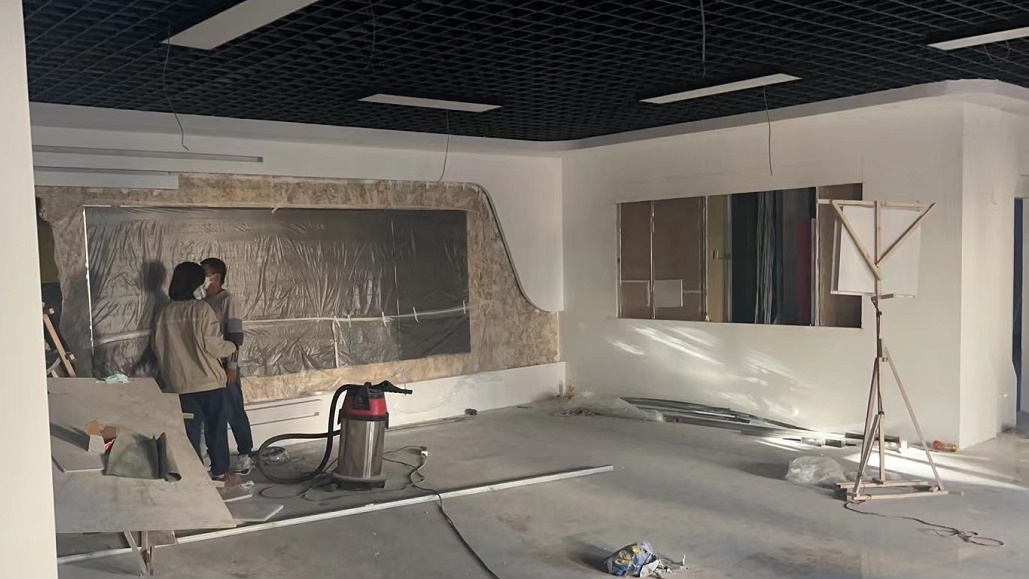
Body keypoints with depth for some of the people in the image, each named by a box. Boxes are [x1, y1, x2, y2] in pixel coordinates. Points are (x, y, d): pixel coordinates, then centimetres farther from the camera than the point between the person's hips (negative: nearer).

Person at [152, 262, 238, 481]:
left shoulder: (165, 313, 3)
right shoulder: (202, 308, -12)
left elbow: (158, 347, 8)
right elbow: (211, 344, -16)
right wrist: (231, 347, 2)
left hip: (179, 384, 4)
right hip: (209, 381, -4)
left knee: (189, 430, 11)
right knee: (216, 428, 8)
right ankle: (220, 472, 15)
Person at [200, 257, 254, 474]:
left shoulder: (228, 300, -11)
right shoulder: (204, 301, 11)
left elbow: (236, 336, -15)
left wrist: (231, 366, -18)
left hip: (225, 366, -7)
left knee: (234, 412, -1)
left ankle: (246, 454, 8)